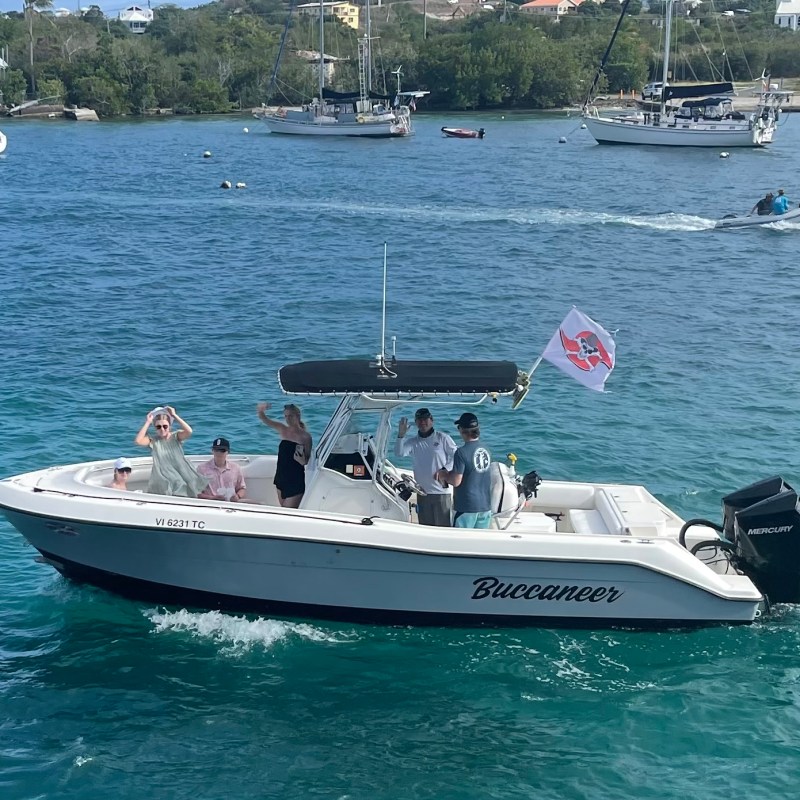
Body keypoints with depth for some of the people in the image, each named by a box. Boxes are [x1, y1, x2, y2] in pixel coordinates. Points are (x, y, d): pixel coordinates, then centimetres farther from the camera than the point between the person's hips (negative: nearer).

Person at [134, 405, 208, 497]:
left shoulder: (176, 436, -2)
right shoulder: (153, 440, 0)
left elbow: (189, 431, -22)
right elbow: (138, 441, -18)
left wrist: (174, 415, -19)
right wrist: (148, 422, -14)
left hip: (180, 476, 0)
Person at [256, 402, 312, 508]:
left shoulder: (305, 436, -9)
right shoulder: (283, 430, 3)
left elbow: (308, 460, -3)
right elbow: (264, 419, -5)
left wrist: (303, 460, -25)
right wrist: (261, 410, -26)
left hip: (296, 480, -5)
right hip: (281, 477, 5)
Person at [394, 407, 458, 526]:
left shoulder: (442, 438, 1)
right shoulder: (412, 442, 8)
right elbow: (399, 453, -8)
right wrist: (401, 435, -21)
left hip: (442, 491, -4)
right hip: (423, 493, 4)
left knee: (444, 526, -5)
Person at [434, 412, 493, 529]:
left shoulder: (462, 452, -16)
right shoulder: (486, 451, 5)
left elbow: (456, 481, -16)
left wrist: (444, 476, 4)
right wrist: (448, 472, 15)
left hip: (467, 507, -6)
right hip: (485, 507, 6)